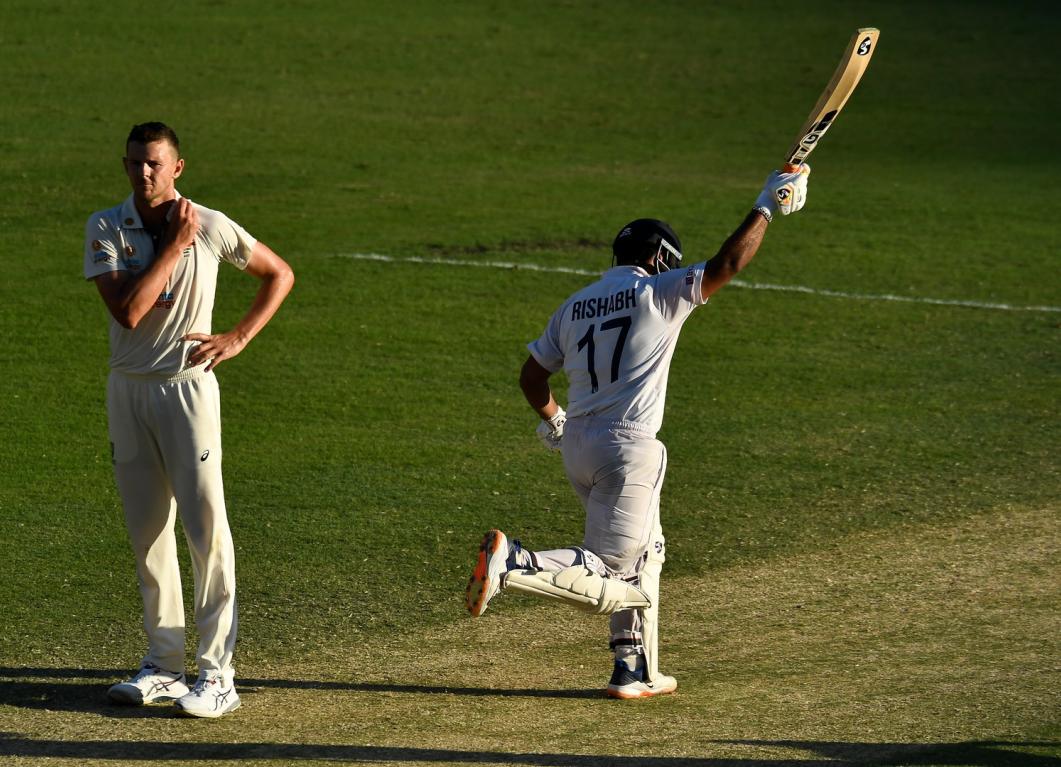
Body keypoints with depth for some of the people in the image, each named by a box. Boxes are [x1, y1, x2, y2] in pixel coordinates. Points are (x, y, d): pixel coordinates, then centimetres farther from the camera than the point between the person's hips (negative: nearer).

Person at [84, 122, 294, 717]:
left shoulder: (211, 226, -6)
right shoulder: (105, 228, -2)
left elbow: (281, 274, 6)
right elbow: (127, 311, -16)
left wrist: (239, 339, -3)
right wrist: (173, 246, -15)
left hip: (187, 385, -3)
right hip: (127, 390, 4)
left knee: (207, 527, -8)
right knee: (147, 530, 9)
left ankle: (218, 674, -8)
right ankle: (164, 663, 17)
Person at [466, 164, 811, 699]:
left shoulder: (575, 306, 14)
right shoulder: (658, 292, -4)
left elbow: (531, 376, 17)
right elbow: (725, 266, -14)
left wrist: (551, 419, 36)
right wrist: (765, 209, -5)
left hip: (576, 448, 8)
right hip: (626, 449, -8)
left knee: (643, 554, 24)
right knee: (607, 583, -8)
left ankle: (635, 670, 23)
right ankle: (512, 564, -27)